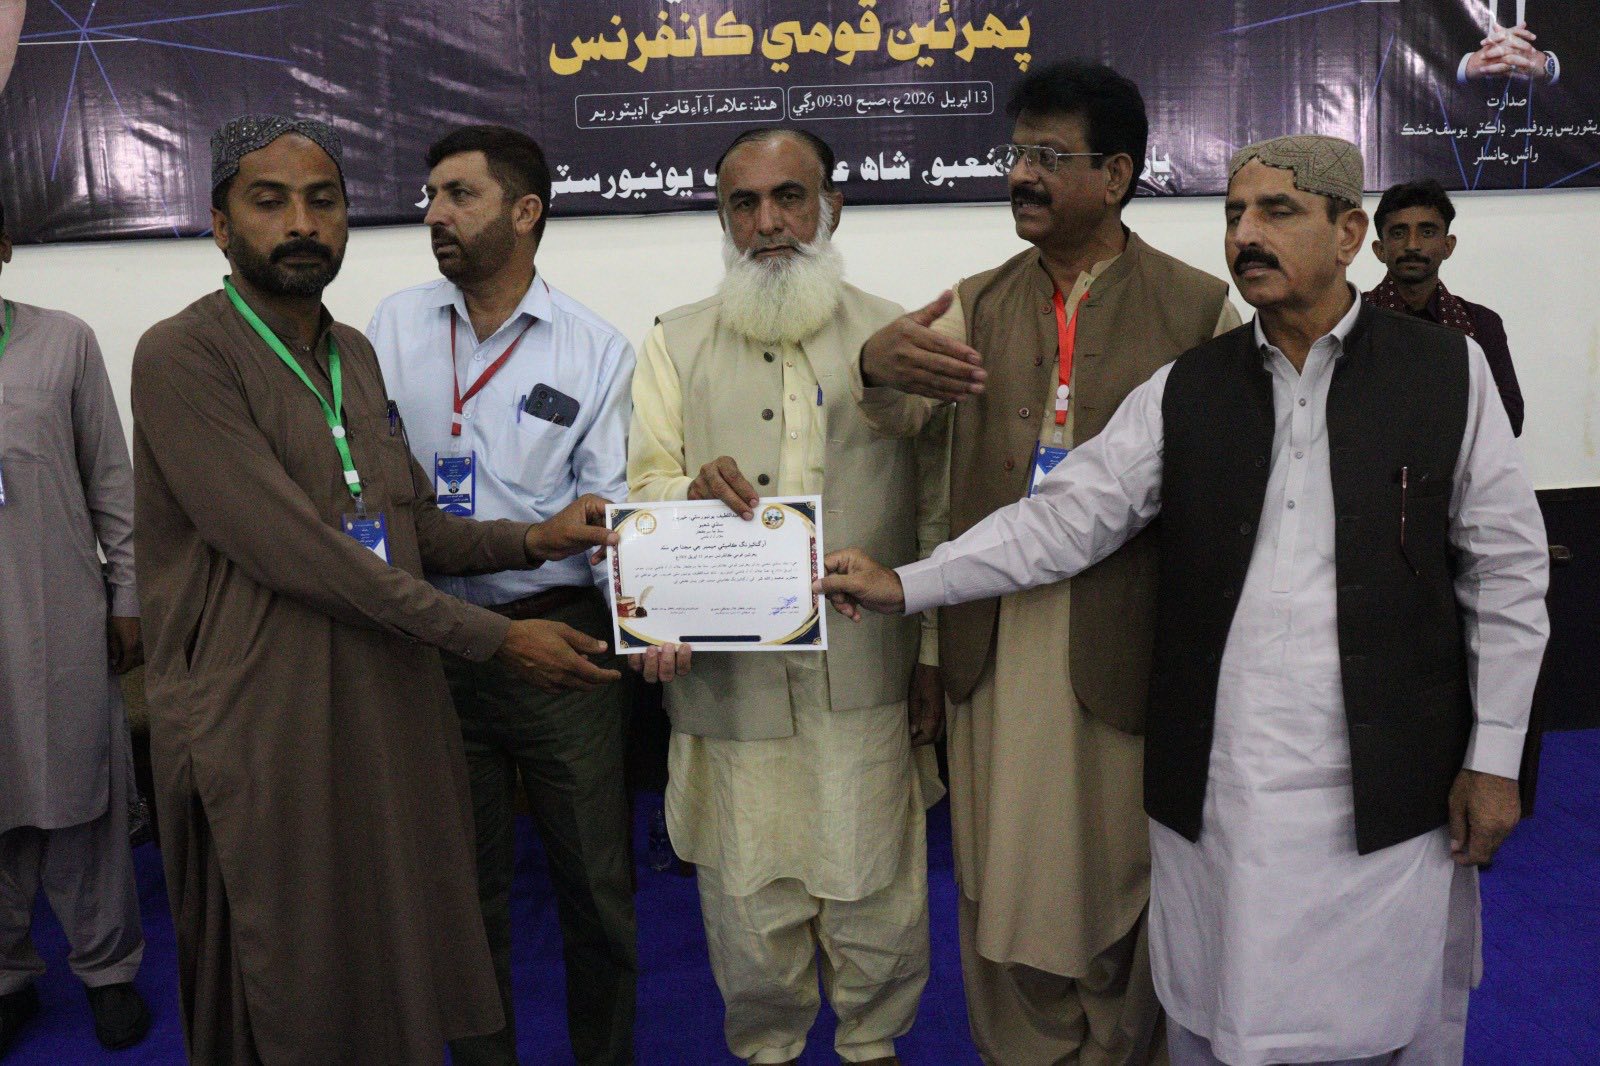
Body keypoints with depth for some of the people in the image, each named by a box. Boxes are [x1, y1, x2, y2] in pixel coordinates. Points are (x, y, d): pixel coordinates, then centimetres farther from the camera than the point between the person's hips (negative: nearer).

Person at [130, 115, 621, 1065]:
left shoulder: (355, 354, 13)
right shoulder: (183, 358, -13)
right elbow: (297, 553, -21)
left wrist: (535, 540, -2)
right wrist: (497, 637, -17)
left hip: (397, 710, 7)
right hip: (267, 730, -7)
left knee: (406, 965, 17)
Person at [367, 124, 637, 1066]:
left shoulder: (598, 350, -2)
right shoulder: (396, 325, 5)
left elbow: (609, 508, -5)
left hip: (561, 636, -2)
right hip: (433, 637, 2)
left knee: (597, 880, 8)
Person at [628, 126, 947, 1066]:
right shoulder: (677, 342, 11)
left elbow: (936, 509, 7)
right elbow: (645, 490, 6)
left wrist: (934, 653, 2)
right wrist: (693, 490, -18)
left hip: (864, 673, 0)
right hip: (731, 668, 1)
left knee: (875, 886, 6)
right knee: (748, 890, 9)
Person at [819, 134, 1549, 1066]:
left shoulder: (1448, 372, 0)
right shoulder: (1187, 390, 4)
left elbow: (1507, 570, 2)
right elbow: (1068, 516, -1)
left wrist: (1494, 756, 0)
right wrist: (906, 586, -10)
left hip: (1381, 788, -1)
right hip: (1214, 782, 2)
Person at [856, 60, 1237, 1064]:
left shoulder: (1199, 306, -2)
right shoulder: (979, 302, 9)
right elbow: (893, 413, -6)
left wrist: (1125, 497, -18)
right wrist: (881, 361, -28)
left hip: (1121, 643, -3)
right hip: (994, 635, 3)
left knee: (1116, 871, 10)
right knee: (1004, 871, 12)